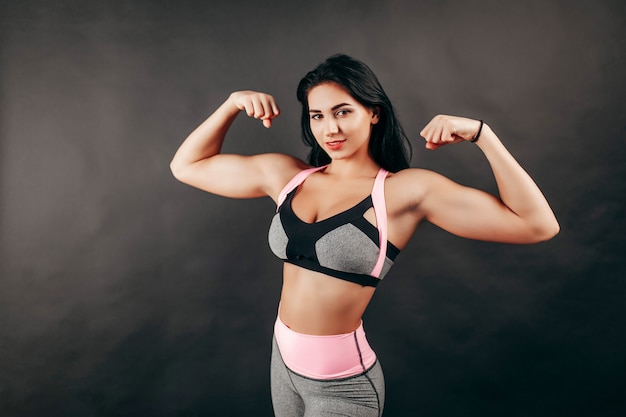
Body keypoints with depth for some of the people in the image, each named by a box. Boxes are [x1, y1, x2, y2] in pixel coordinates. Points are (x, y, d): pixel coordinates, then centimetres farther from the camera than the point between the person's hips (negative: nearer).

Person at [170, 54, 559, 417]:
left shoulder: (407, 190, -15)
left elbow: (538, 225, -17)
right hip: (283, 359, 5)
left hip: (342, 384, -5)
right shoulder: (287, 175, -3)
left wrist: (480, 132, -21)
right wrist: (233, 104, -4)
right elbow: (187, 166, 6)